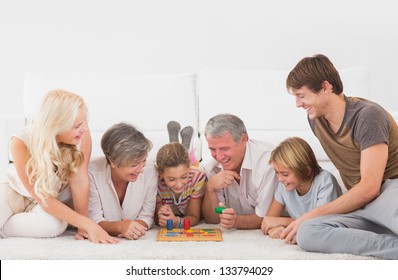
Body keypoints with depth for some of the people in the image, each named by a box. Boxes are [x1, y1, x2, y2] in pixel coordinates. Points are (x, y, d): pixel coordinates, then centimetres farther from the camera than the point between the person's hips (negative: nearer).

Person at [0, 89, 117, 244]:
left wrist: (82, 226, -26)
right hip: (20, 194, -2)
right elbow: (43, 199, -30)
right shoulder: (21, 143, -32)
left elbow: (79, 180, -25)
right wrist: (88, 225, -36)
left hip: (58, 195, 3)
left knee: (54, 225, -32)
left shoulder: (80, 133, -29)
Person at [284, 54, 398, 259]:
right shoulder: (316, 120, 10)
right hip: (359, 202, 8)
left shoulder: (367, 115, -11)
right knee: (306, 233, -28)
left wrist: (312, 215, -12)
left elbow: (369, 188, -16)